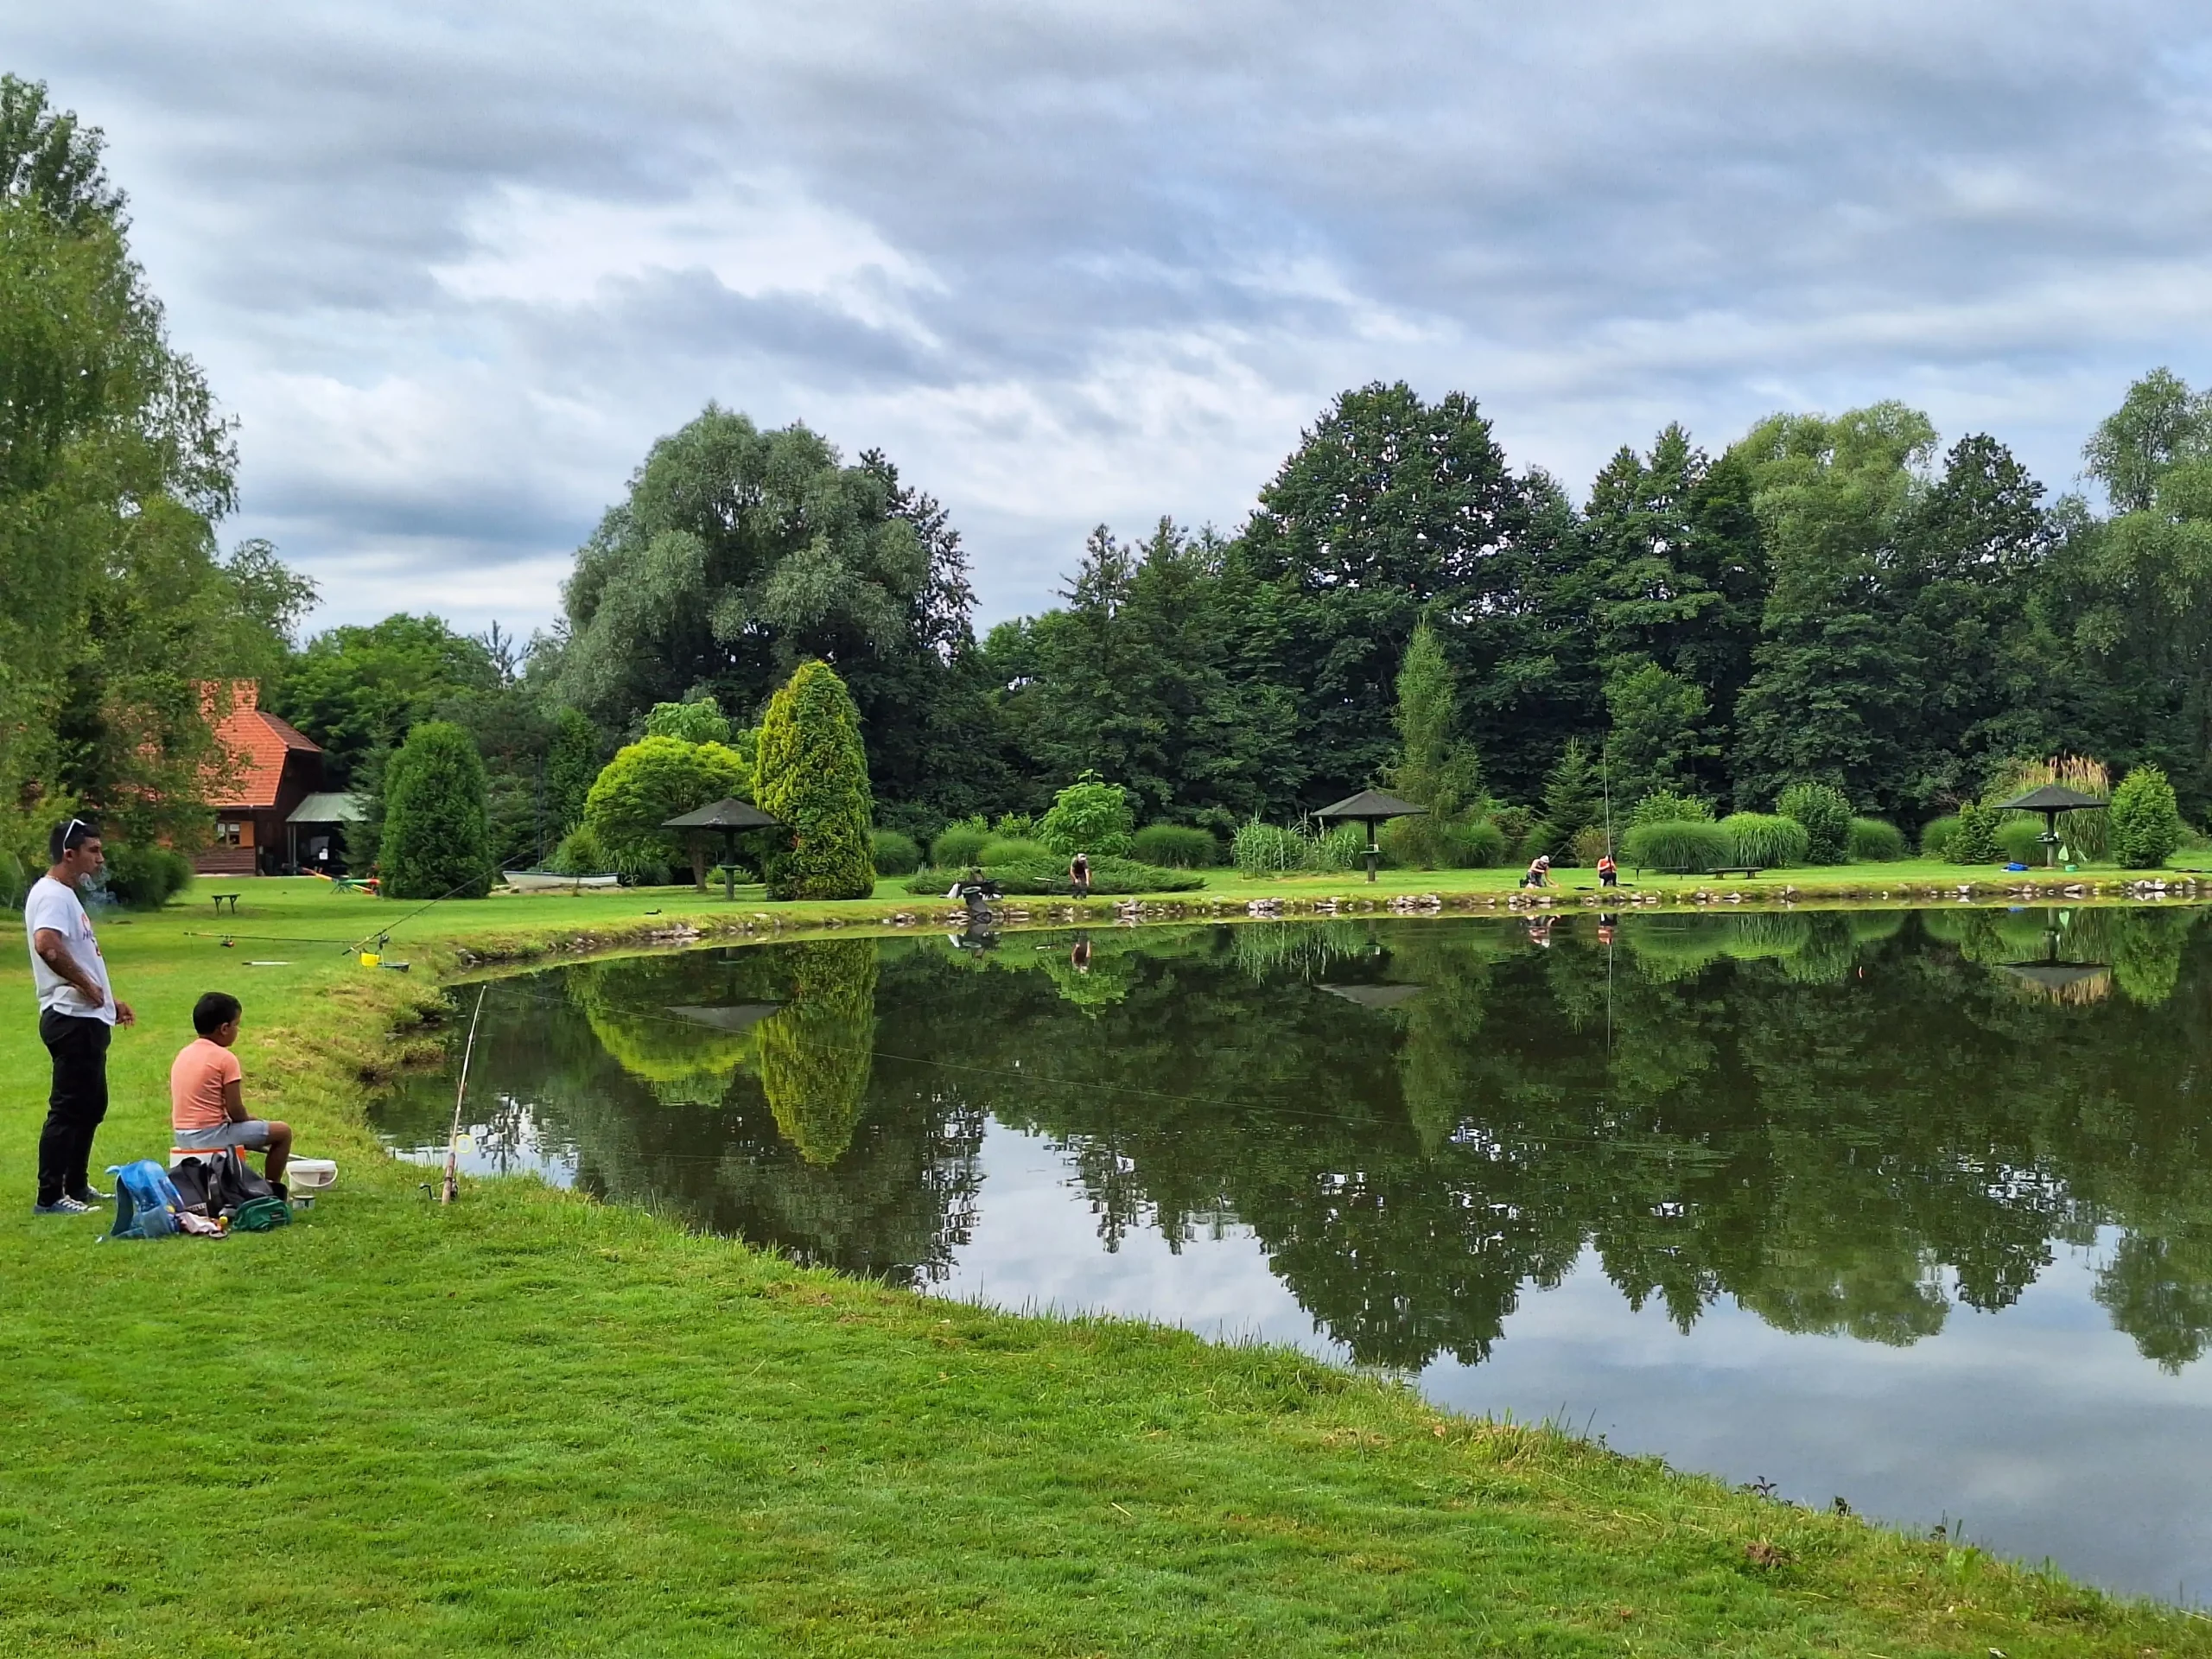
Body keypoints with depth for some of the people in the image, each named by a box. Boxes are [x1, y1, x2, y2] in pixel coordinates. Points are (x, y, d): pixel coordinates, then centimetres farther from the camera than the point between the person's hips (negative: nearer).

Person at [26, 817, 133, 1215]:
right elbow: (47, 945, -34)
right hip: (72, 1019, -11)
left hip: (86, 1018, 11)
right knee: (69, 1109, -7)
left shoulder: (66, 895, 18)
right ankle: (49, 1197, -3)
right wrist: (85, 984, -23)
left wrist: (108, 999, 24)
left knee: (92, 1105, 18)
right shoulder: (52, 895, -15)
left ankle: (77, 1186, 27)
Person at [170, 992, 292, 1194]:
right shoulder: (225, 1058, -13)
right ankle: (273, 1191, 11)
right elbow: (236, 1111, -15)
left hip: (181, 1137, 9)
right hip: (210, 1135, -9)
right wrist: (252, 1121, 8)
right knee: (283, 1131, 2)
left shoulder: (183, 1054, 9)